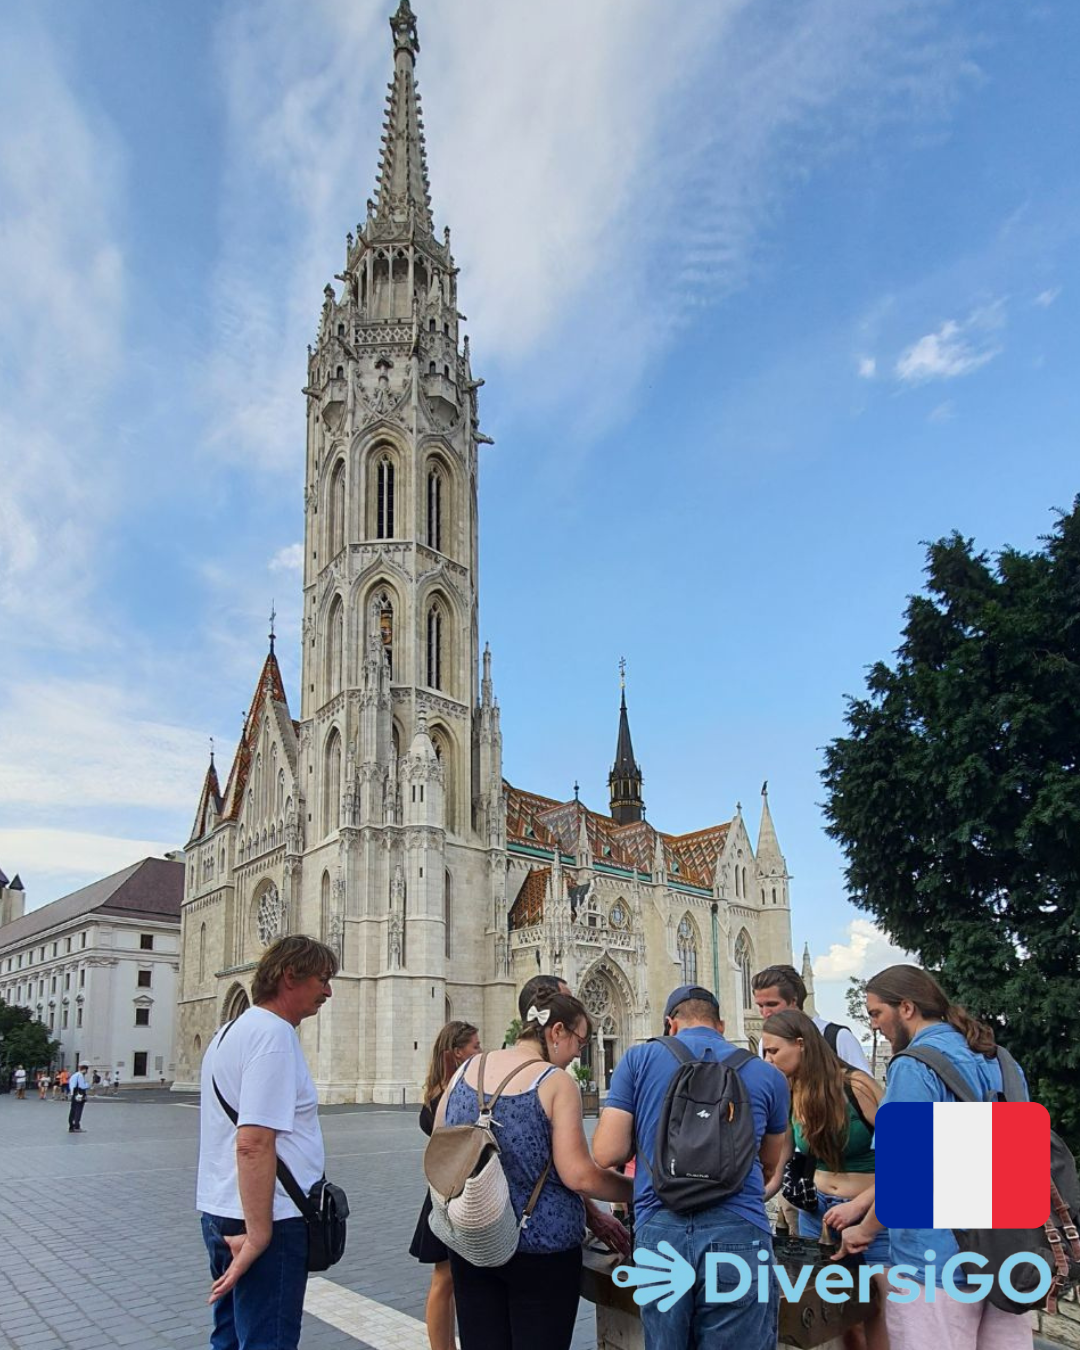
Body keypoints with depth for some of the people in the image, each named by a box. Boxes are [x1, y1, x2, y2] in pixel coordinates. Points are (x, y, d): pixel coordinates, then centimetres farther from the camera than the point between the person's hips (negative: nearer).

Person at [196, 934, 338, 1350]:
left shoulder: (230, 1031, 15)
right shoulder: (274, 1034, -17)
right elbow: (253, 1145, -25)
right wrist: (258, 1236, -23)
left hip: (220, 1212, 10)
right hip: (265, 1220, -10)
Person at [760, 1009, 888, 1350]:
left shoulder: (855, 1085, -17)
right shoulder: (788, 1096, -1)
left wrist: (858, 1205, -21)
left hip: (871, 1214, -5)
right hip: (816, 1212, 5)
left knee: (876, 1314, -3)